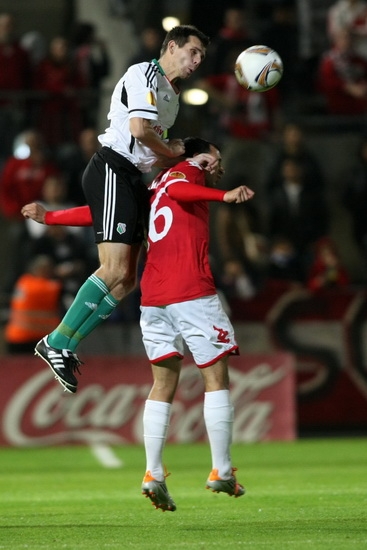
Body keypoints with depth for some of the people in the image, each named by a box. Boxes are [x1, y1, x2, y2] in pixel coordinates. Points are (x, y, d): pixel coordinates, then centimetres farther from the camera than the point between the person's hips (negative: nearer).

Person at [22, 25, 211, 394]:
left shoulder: (170, 95, 23)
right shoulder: (144, 74, -7)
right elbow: (139, 129, -20)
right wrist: (173, 151, -3)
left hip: (133, 179, 10)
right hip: (112, 170, -10)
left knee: (125, 280, 4)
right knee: (115, 270, -19)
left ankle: (64, 348, 7)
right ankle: (57, 343, -12)